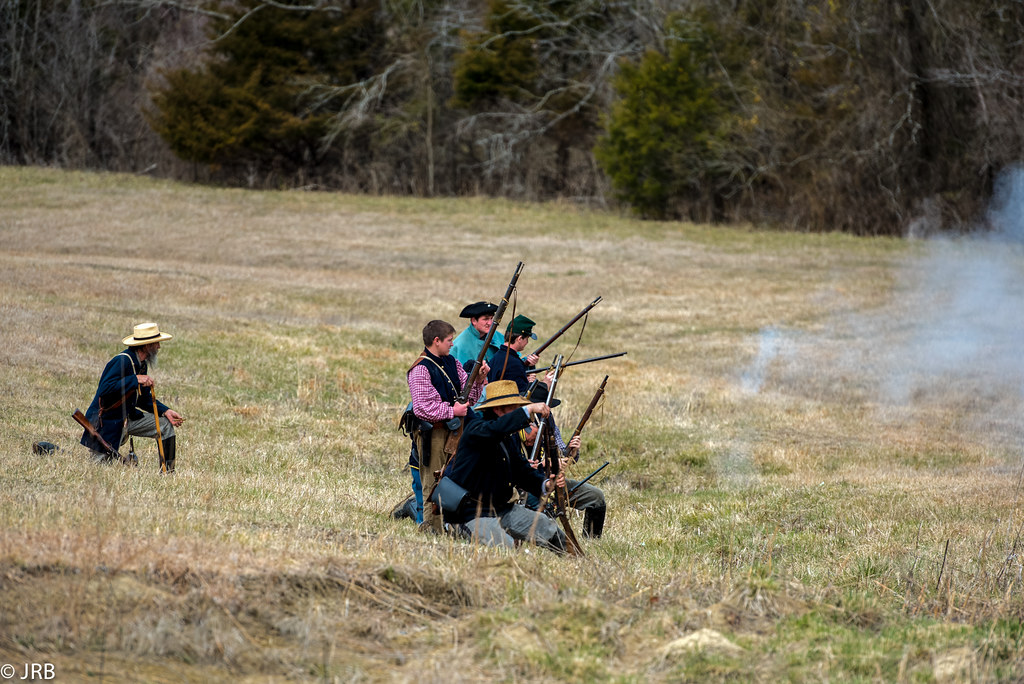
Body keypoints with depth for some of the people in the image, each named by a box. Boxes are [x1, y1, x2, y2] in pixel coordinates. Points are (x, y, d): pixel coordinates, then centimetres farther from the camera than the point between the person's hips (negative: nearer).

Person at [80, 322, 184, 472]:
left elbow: (144, 399, 13)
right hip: (106, 422, -9)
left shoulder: (142, 364, 5)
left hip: (128, 418, 9)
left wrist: (165, 411, -2)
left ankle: (168, 474, 7)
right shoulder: (122, 361, -24)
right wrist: (135, 380, -34)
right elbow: (105, 389, -36)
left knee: (166, 425, 2)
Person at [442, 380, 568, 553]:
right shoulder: (475, 428, -15)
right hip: (473, 512, -8)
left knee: (556, 537, 1)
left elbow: (521, 469, 13)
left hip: (503, 508, 9)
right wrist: (529, 410, -38)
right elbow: (495, 430, -38)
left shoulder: (511, 436, 12)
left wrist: (545, 484, -7)